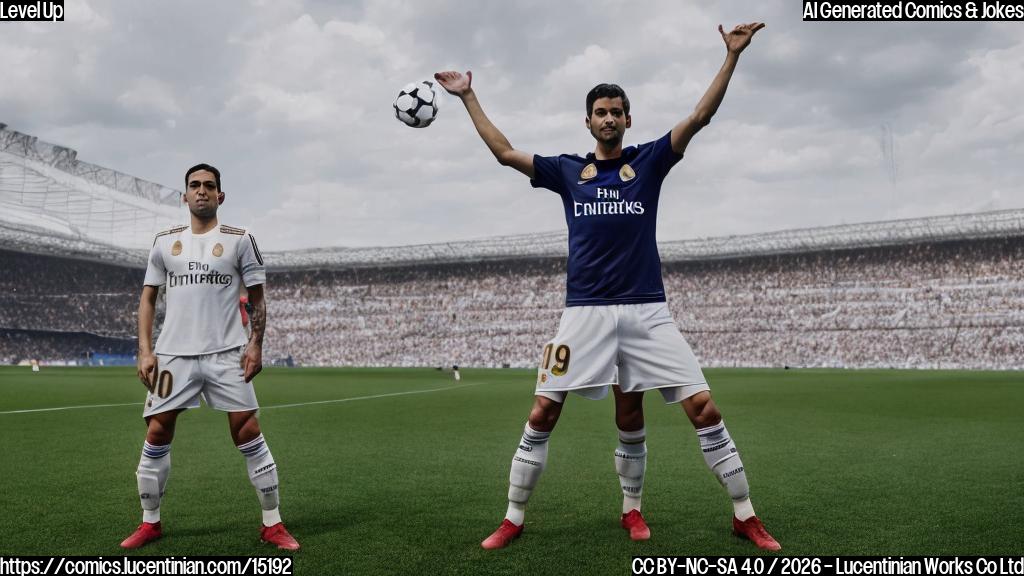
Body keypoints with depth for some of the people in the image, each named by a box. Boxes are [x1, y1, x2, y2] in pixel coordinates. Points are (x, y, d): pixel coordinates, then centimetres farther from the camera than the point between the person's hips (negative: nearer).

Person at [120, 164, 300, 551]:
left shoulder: (239, 240, 4)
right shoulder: (165, 242, 11)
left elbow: (257, 297, 6)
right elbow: (148, 298, 13)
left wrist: (255, 344, -6)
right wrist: (145, 350, 2)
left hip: (227, 355, -2)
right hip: (173, 354, 3)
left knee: (248, 434, -6)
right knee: (157, 435, 3)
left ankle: (272, 525, 3)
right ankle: (150, 523, 21)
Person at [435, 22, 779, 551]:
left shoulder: (648, 161, 8)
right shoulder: (567, 171, 11)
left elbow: (700, 116, 1)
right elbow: (505, 152, 14)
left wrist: (732, 55, -5)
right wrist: (468, 95, 16)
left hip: (646, 310, 0)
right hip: (585, 311, 1)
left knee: (703, 408, -5)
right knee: (541, 415, -3)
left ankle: (744, 516, 12)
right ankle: (513, 520, 13)